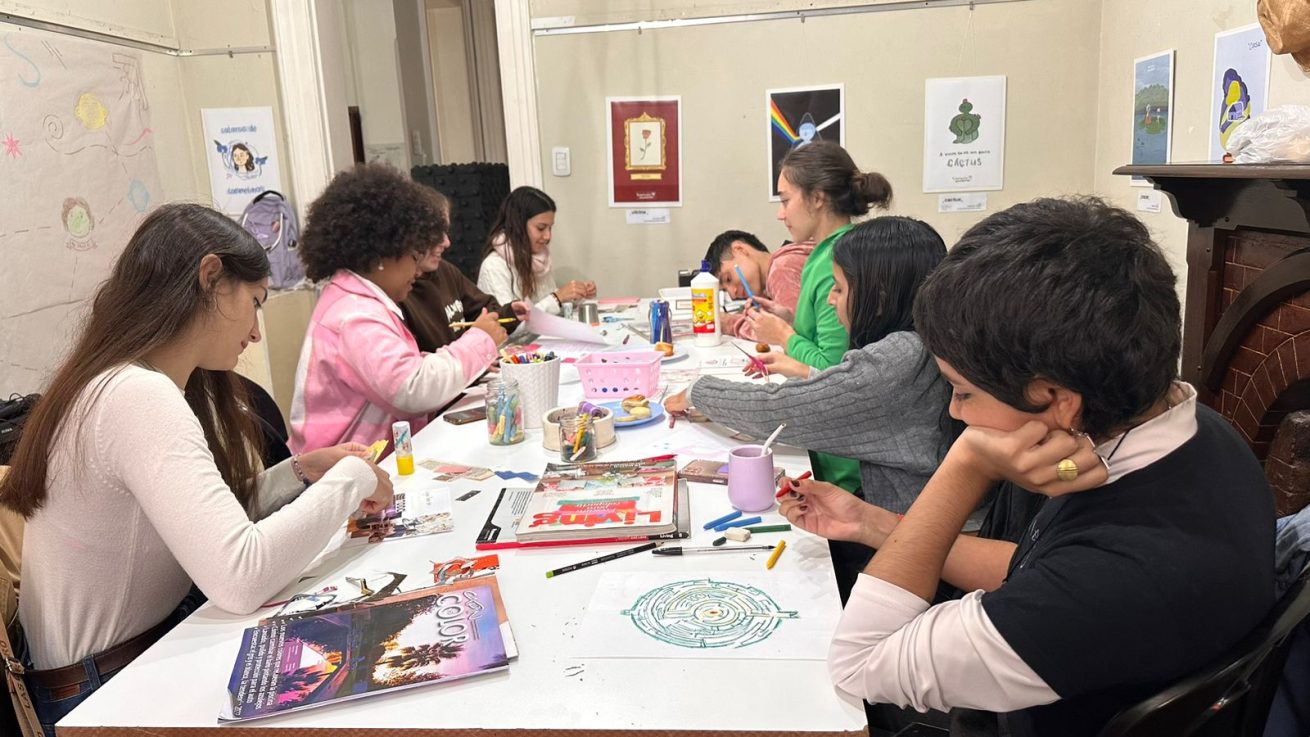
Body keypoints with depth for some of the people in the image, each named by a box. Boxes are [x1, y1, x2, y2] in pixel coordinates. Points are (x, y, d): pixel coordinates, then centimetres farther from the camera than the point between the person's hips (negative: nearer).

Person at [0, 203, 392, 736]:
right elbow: (240, 580, -37)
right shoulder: (138, 396, -27)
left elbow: (209, 526, 7)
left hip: (157, 640, 9)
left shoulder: (147, 384, 6)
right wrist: (352, 478, -24)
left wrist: (300, 471, -3)